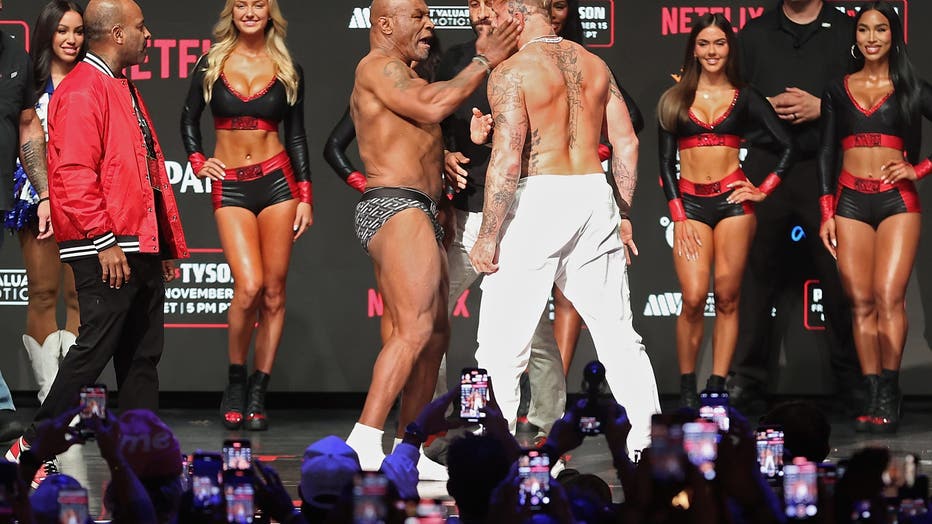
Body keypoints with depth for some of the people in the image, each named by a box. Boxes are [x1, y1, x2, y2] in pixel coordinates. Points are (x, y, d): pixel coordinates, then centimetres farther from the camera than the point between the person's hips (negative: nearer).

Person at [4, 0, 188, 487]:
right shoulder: (81, 92, -12)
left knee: (143, 356, 9)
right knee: (94, 350, -9)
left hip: (141, 250, 10)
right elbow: (73, 174, -19)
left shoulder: (124, 90, 19)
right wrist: (104, 241, -21)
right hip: (107, 253, -10)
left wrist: (167, 246, 20)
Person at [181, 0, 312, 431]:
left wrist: (305, 198, 5)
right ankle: (236, 382, 3)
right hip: (230, 186, -1)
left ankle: (257, 395, 7)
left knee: (273, 292, -1)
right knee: (249, 286, -16)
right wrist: (198, 162, 3)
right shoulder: (212, 64, 5)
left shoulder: (287, 70, 7)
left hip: (277, 180, 1)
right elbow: (189, 118, 17)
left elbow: (297, 136, 10)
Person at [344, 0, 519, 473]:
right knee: (415, 328, -21)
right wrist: (483, 62, -13)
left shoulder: (401, 75, 27)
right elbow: (431, 108, -20)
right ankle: (364, 443, -28)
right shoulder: (378, 66, -6)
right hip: (394, 208, -11)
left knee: (435, 333, 11)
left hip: (418, 214, 11)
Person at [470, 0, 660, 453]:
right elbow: (627, 143, 12)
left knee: (502, 339, 0)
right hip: (595, 196, 6)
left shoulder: (512, 72, -8)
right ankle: (650, 441, 7)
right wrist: (623, 215, 20)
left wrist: (488, 237, -12)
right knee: (617, 334, 10)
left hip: (537, 200, -6)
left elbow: (507, 159, -15)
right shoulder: (594, 65, 11)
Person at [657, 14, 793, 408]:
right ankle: (687, 390, -1)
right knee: (694, 298, -12)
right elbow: (665, 163, 7)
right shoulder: (675, 100, 9)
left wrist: (764, 191, 0)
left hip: (732, 201, 0)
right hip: (690, 202, 0)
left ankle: (716, 390, 2)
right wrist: (679, 217, -2)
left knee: (727, 299, -2)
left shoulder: (744, 98, 8)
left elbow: (787, 146, 8)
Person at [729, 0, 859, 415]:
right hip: (765, 166, 1)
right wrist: (766, 106, -5)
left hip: (826, 167, -1)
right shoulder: (754, 34, 14)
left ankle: (852, 380, 8)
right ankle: (747, 380, 5)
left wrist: (822, 107, -10)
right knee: (756, 274, 0)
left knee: (839, 275, 0)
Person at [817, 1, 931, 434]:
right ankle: (872, 397, 0)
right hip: (850, 201, 3)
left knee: (889, 297, -14)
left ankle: (888, 400, -12)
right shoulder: (838, 91, 12)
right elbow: (826, 154, 12)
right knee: (861, 303, -2)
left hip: (897, 202, -2)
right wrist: (826, 214, 6)